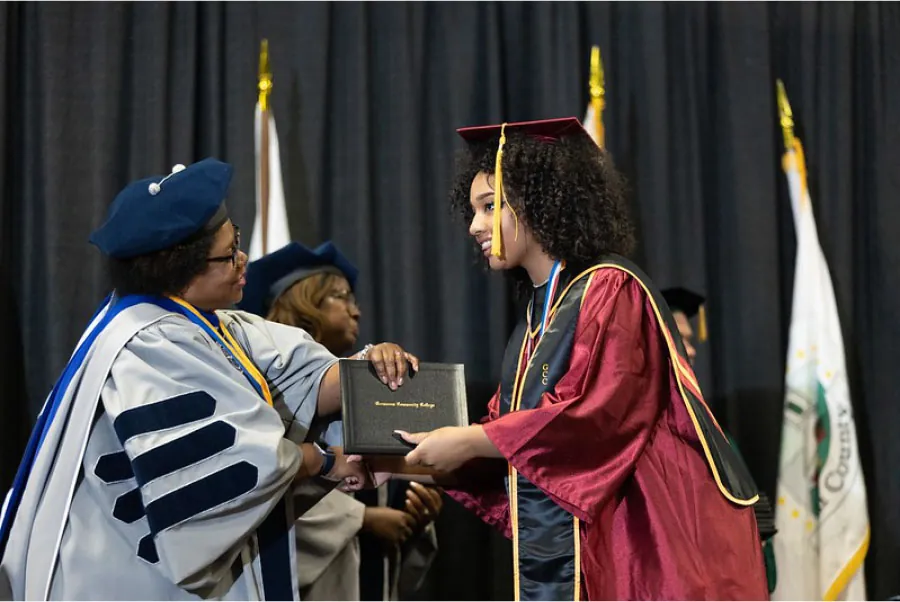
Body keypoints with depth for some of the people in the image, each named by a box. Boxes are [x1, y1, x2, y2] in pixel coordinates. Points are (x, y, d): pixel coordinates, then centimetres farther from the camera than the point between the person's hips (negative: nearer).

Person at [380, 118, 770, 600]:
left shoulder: (609, 289, -8)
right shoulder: (537, 319, 16)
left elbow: (598, 415, -18)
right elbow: (508, 440, 16)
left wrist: (469, 441, -14)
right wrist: (415, 464, 3)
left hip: (623, 550, -8)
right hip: (554, 558, 8)